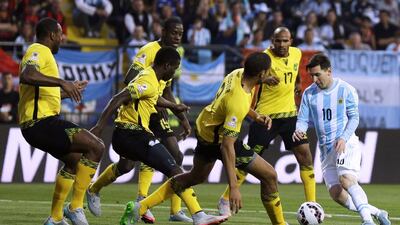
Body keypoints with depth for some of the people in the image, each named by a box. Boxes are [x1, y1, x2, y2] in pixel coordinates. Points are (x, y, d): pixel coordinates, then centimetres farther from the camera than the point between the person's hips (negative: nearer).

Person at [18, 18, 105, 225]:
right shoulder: (39, 51, -9)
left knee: (74, 160, 26)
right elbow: (26, 76, -32)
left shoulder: (39, 52, 23)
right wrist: (62, 82, -32)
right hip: (41, 123, -11)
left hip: (36, 124, 11)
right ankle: (75, 207, -14)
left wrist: (70, 89, 45)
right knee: (96, 147, -16)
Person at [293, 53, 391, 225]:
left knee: (346, 179, -31)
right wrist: (299, 130, -18)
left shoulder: (346, 90, -4)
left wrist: (343, 138, -19)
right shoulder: (309, 94, 6)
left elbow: (354, 118, -3)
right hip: (325, 149, 5)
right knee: (336, 193, -5)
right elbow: (303, 119, 6)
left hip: (346, 144, -5)